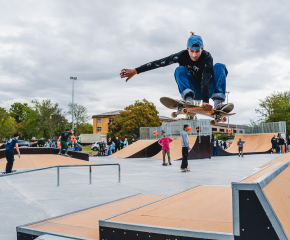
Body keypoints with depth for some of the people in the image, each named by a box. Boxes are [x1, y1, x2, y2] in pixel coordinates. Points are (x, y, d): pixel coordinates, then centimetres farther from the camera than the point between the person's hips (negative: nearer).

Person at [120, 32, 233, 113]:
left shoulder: (207, 57, -22)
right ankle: (189, 101, -45)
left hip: (208, 90, -1)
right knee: (180, 69, -26)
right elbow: (160, 62, -25)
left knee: (220, 66, -25)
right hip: (193, 92, 1)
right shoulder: (183, 55, -17)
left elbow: (206, 80, -34)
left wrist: (205, 101, -48)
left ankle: (218, 103, -39)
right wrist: (135, 71, -30)